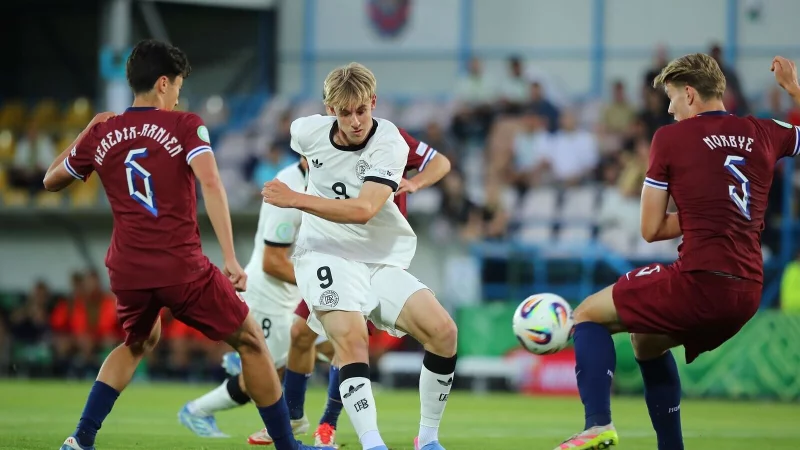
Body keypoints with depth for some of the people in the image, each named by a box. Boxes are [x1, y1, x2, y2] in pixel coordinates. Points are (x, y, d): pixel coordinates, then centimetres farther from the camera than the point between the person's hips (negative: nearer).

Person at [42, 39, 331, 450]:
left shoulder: (102, 133, 8)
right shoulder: (184, 126, -2)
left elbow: (51, 181, 23)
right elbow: (210, 184, -17)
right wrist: (230, 259, -18)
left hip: (127, 272, 5)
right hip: (181, 268, -5)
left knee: (139, 342, 32)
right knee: (250, 343, 11)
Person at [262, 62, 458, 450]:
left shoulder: (390, 145, -15)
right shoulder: (308, 131, -4)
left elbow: (363, 210, -28)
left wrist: (295, 199, -30)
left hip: (381, 262, 0)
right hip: (325, 255, 0)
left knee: (443, 331, -16)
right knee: (351, 337, -29)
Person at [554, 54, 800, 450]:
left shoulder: (671, 138, -1)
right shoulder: (764, 134, 10)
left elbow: (651, 230, 2)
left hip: (699, 281, -7)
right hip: (748, 292, 7)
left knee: (589, 315, 9)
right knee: (646, 343, 30)